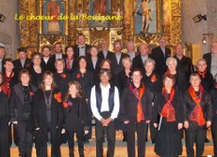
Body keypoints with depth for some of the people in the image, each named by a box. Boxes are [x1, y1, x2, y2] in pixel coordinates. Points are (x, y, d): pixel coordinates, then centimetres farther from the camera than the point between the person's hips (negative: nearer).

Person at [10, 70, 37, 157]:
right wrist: (13, 118, -9)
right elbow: (12, 104, -3)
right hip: (20, 118, -2)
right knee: (22, 139, -3)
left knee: (29, 139, 5)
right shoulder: (15, 89, 0)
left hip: (31, 118, 2)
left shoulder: (33, 89, 8)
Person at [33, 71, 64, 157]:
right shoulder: (38, 93, 6)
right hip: (42, 125, 0)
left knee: (55, 145, 6)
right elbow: (35, 110, 2)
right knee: (41, 147, 4)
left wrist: (60, 124, -8)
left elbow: (60, 110, 0)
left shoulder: (57, 92, 5)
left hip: (54, 124, 0)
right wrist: (36, 125, -6)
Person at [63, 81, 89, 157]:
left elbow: (85, 113, -5)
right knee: (70, 143, 13)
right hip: (69, 126, 2)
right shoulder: (66, 99, 1)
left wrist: (86, 127, -8)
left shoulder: (81, 100, -5)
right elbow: (64, 113, 2)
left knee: (80, 143, 7)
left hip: (79, 125, -2)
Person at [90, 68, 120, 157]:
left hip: (111, 117, 0)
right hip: (99, 117, 0)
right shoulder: (95, 88, 2)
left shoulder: (114, 88, 4)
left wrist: (111, 118, -9)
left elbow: (117, 105, 0)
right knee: (99, 139, 4)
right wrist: (100, 118, -10)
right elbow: (93, 105, -2)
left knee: (111, 139, 4)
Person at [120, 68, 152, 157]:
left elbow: (149, 103, 8)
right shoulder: (127, 89, -1)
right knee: (131, 140, 5)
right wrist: (124, 117, -9)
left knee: (142, 140, 8)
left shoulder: (145, 89, 7)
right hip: (130, 119, -2)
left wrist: (149, 117, 1)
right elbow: (122, 104, -2)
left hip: (143, 119, 2)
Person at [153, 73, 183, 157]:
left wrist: (180, 121, -4)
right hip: (163, 122, 0)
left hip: (174, 122, 0)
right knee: (163, 142, 4)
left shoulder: (177, 94, 3)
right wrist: (155, 121, 3)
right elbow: (156, 108, 5)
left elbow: (180, 108, 1)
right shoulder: (159, 94, 3)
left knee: (174, 142, 5)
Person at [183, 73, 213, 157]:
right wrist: (185, 120, -9)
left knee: (201, 142, 9)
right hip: (190, 122, -2)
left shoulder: (205, 94, 4)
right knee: (189, 142, 5)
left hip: (203, 122, 2)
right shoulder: (186, 93, -2)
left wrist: (209, 119, -3)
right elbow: (184, 108, -3)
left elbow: (209, 107, 4)